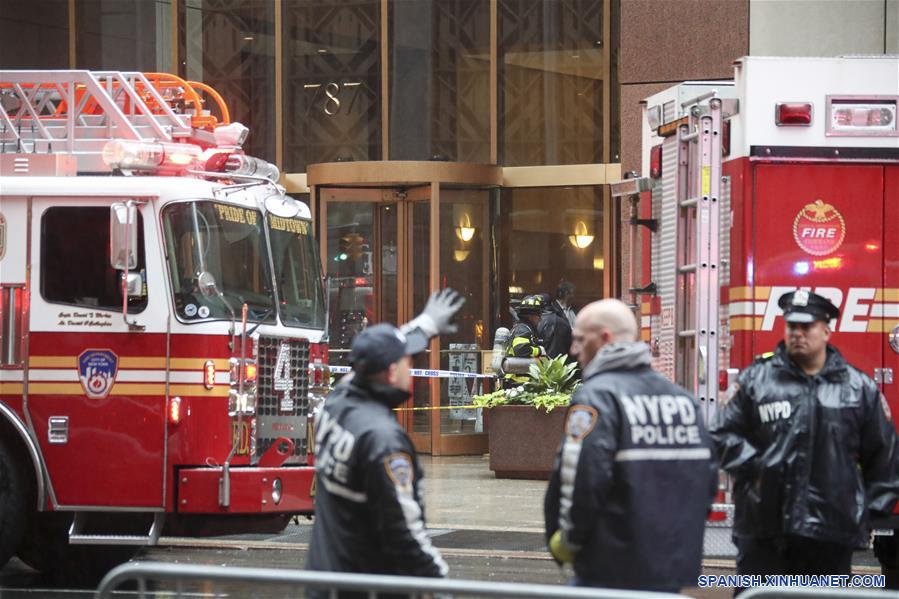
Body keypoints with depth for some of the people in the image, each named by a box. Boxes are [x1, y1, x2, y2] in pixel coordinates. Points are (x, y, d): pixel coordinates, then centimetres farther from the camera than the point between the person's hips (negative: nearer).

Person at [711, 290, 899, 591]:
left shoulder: (859, 388, 8)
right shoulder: (756, 379, 6)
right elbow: (723, 434, 6)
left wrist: (874, 508, 8)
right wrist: (755, 467, -8)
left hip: (832, 532, 1)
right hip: (764, 529, -1)